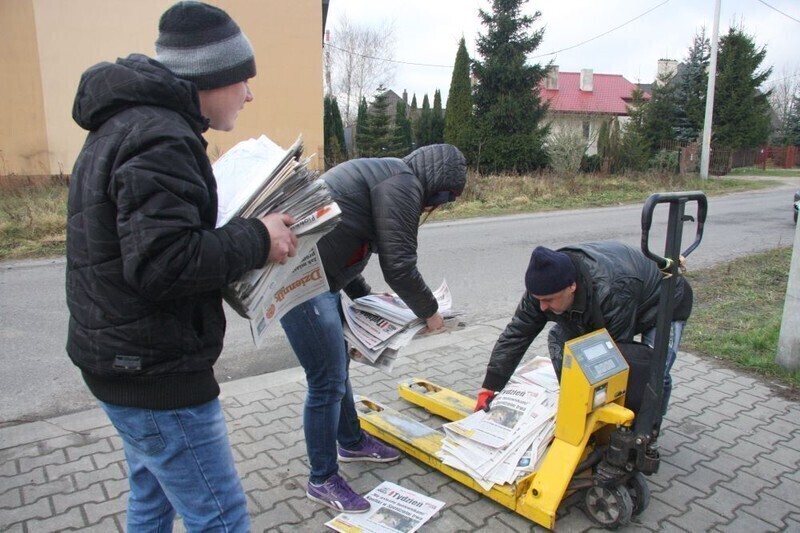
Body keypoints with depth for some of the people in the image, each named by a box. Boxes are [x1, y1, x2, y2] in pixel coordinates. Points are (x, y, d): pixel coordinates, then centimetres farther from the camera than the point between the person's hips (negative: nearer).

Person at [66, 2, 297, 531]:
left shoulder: (123, 125, 12)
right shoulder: (160, 139, -21)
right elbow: (163, 262, -30)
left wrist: (243, 231, 5)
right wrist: (256, 240, -18)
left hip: (120, 359, 10)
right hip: (154, 370, -10)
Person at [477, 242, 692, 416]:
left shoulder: (613, 293, -45)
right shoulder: (547, 284, -26)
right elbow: (516, 334, -23)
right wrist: (489, 388, -24)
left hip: (663, 304, -6)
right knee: (559, 337, -10)